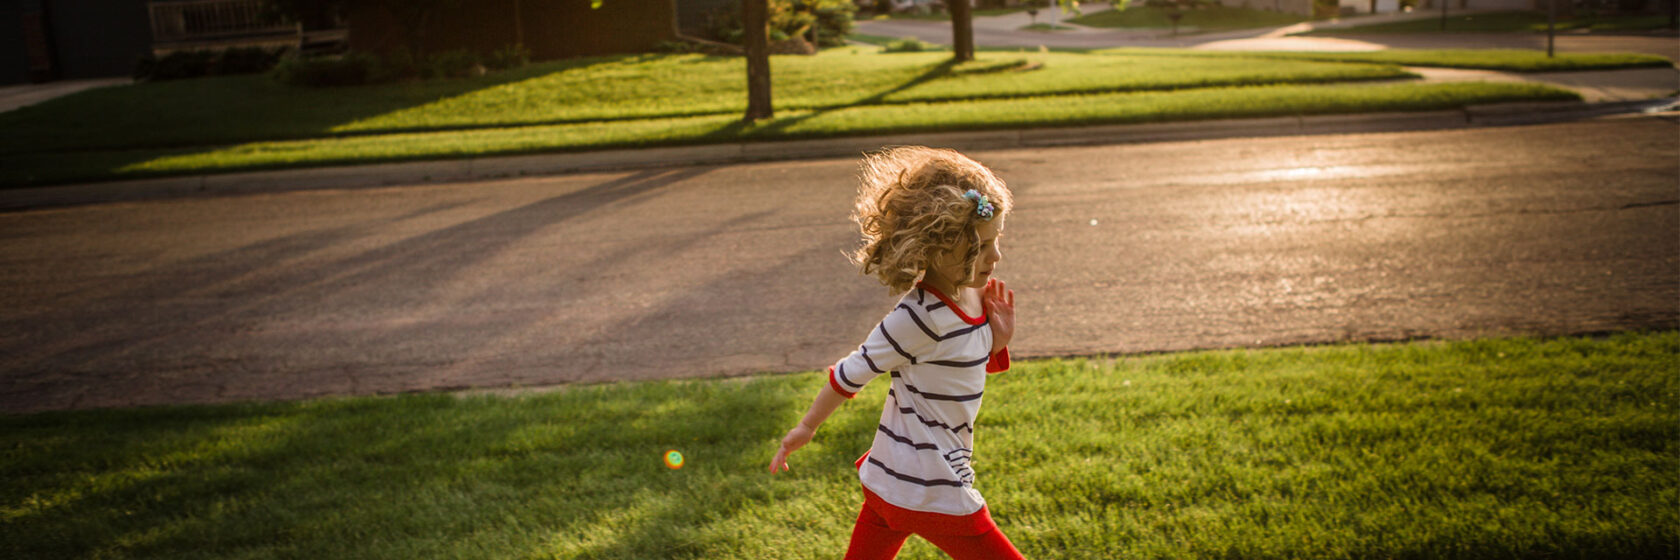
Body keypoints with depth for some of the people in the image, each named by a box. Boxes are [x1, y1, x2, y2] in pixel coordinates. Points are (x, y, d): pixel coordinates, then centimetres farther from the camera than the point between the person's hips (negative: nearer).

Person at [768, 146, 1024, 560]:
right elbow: (852, 373, -13)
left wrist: (997, 340, -3)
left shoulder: (972, 297, 3)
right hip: (930, 492, -9)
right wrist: (807, 427, -1)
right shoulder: (921, 316, -22)